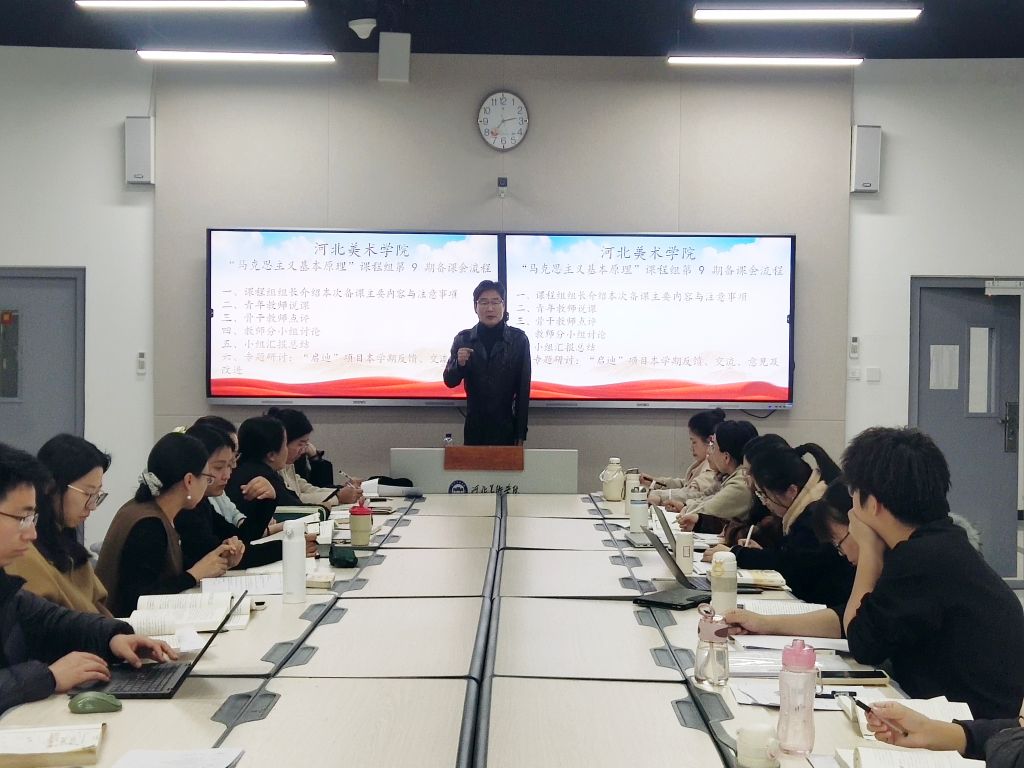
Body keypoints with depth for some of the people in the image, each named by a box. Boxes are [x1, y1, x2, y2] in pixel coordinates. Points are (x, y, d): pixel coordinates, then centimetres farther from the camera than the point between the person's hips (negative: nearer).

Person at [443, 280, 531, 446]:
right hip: (474, 427, 1)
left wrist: (521, 434, -3)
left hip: (506, 427, -1)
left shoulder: (518, 339, -5)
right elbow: (450, 382, 5)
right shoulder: (463, 339, 0)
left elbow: (524, 388, -2)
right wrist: (459, 363, -18)